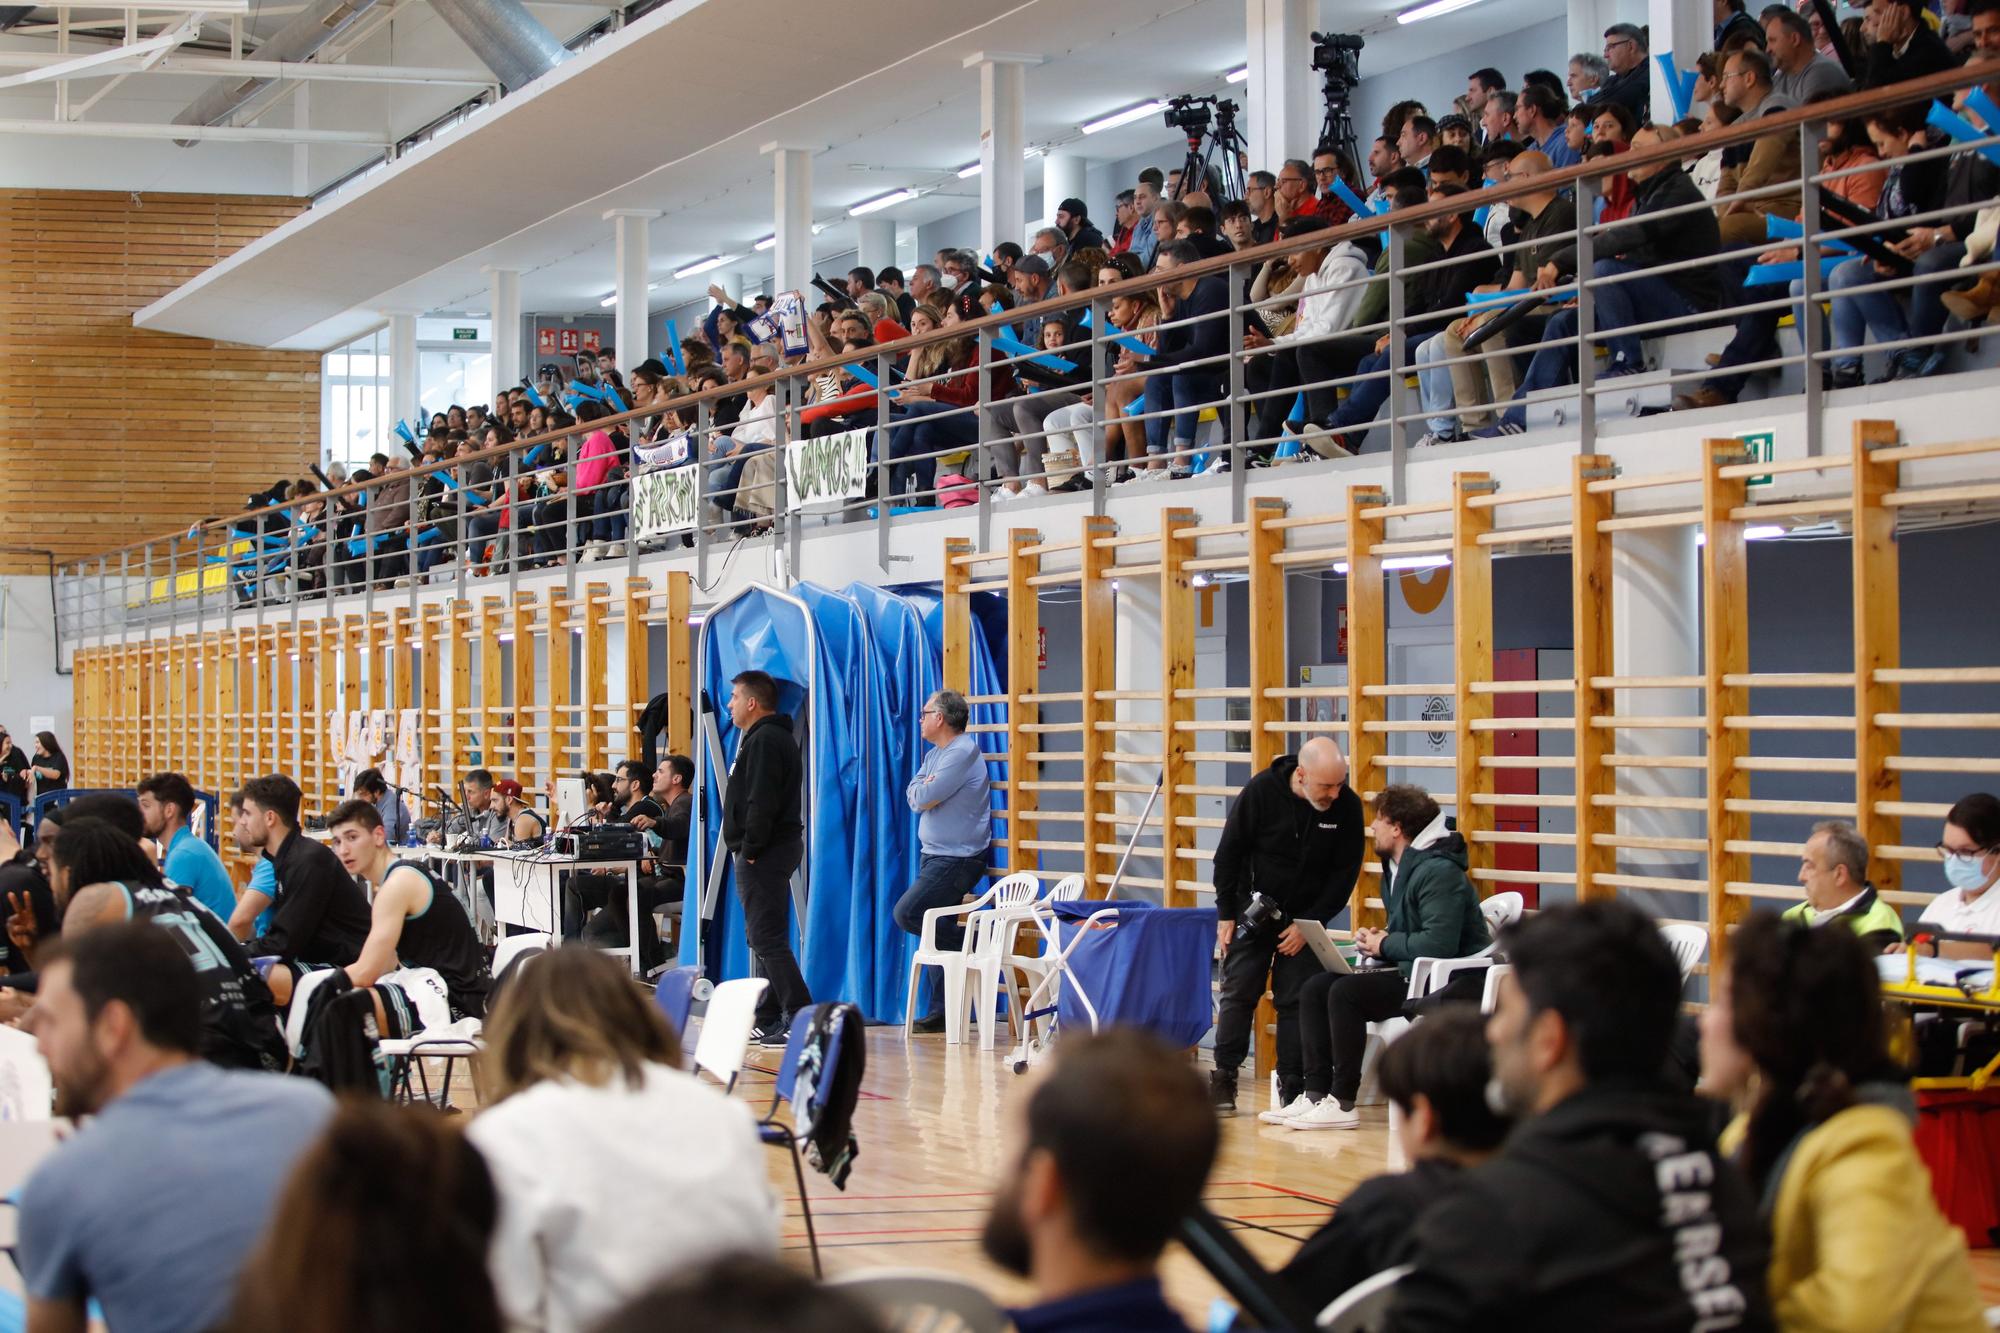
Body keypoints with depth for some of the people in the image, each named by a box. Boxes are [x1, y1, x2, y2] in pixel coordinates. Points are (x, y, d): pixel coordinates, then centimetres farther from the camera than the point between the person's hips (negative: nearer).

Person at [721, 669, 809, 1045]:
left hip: (763, 854, -11)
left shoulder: (764, 741, -14)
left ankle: (799, 1018, -14)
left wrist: (750, 850, -18)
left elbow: (761, 804, -22)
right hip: (773, 851, 11)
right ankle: (768, 1020, 18)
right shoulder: (772, 737, 20)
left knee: (767, 939, -11)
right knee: (763, 938, 14)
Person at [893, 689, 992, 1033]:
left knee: (908, 914, -19)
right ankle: (944, 1012, 11)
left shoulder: (962, 752, -16)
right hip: (935, 856, 10)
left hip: (956, 859, -10)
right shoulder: (935, 755, 16)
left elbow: (925, 797, -21)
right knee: (938, 932, 8)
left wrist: (925, 790, 0)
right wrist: (927, 790, -14)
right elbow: (913, 795, 6)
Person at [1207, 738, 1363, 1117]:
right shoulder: (1260, 791, -17)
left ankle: (1293, 1087, 2)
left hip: (1305, 918, 1)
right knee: (1238, 993, -3)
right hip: (1253, 911, -1)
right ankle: (1223, 1081, 3)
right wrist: (1226, 914, -7)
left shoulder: (1347, 805, -13)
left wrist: (1308, 924, -10)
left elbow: (1345, 872, -5)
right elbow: (1229, 853, -8)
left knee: (1297, 1000, -3)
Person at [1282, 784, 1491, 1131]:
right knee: (1314, 988, 0)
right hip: (1411, 973, 11)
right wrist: (1376, 939, 4)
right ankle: (1317, 1094, -7)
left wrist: (1386, 945, -14)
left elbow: (1439, 945, -28)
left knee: (1346, 991, -25)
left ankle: (1342, 1103, -20)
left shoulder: (1439, 872, -17)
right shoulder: (1397, 868, 16)